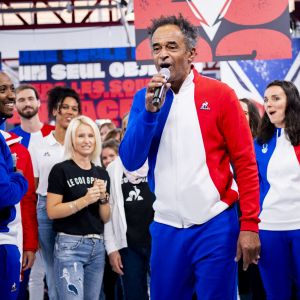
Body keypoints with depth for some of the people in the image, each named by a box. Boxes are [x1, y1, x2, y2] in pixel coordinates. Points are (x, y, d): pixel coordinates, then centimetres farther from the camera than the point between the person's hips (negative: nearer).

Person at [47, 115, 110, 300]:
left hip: (97, 246, 6)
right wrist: (85, 200, -19)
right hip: (70, 245, -6)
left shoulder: (102, 173, 12)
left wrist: (103, 197, -6)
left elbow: (105, 217, 13)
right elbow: (52, 211, -12)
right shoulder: (61, 170, -5)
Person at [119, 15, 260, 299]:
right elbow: (130, 161, -1)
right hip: (166, 226, 3)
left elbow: (245, 162, -3)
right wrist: (150, 110, -13)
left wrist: (249, 224, -8)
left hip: (215, 224, -3)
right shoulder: (144, 98, 6)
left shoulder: (220, 94, -3)